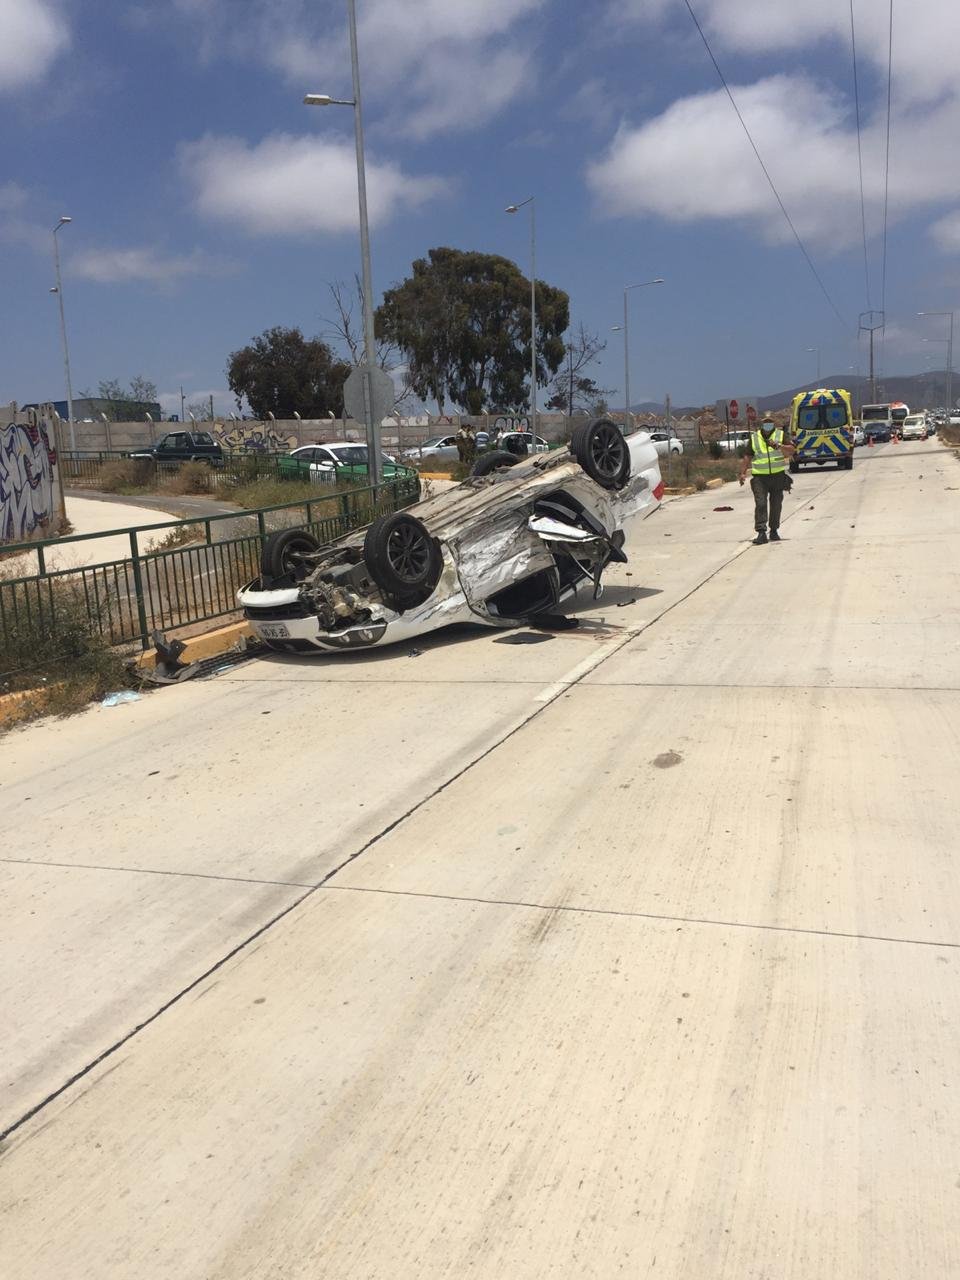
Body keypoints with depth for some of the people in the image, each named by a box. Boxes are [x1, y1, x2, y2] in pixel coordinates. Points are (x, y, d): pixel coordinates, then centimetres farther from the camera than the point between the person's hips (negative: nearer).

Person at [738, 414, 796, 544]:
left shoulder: (780, 435, 5)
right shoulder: (754, 438, 8)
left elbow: (792, 450, -5)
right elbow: (748, 457, 10)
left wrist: (779, 446, -21)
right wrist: (742, 473, 2)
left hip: (778, 476, 1)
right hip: (759, 477, -1)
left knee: (776, 504, 9)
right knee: (760, 503, -13)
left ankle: (774, 531, 23)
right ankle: (761, 533, -17)